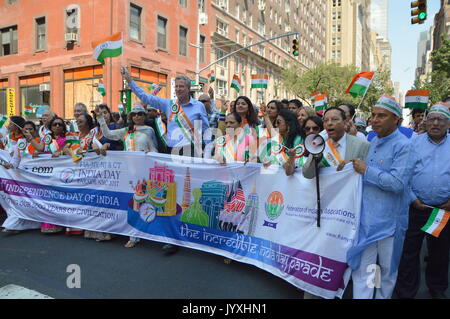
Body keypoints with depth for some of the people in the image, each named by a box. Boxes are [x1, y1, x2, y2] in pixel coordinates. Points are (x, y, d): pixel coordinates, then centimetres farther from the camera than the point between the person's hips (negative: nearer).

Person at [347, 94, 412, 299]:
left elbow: (397, 182, -24)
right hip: (366, 215, 6)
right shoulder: (373, 141, 10)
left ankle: (383, 297, 36)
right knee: (361, 265, 7)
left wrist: (366, 170, -17)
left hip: (388, 219, -6)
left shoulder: (403, 145, -14)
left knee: (388, 267, 15)